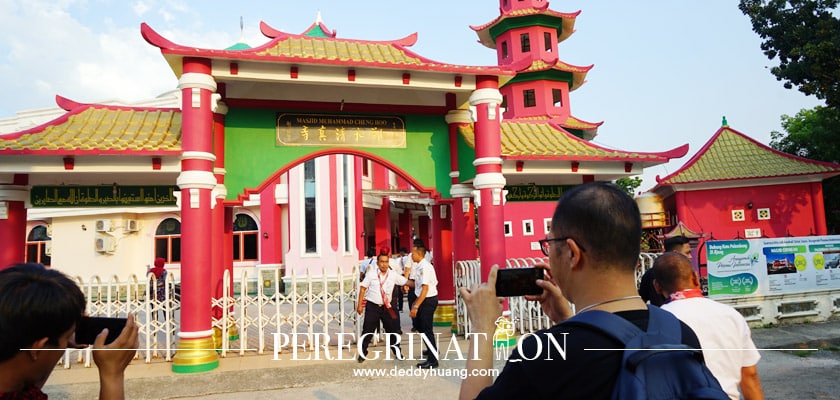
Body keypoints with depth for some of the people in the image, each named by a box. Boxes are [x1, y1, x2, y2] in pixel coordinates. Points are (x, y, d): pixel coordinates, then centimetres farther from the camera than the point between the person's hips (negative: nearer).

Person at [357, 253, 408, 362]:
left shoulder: (393, 275, -2)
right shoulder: (371, 275, -7)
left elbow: (407, 282, -2)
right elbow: (363, 288, -3)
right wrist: (359, 305, -5)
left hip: (386, 306, 2)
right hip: (372, 306, -2)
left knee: (392, 329, 10)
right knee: (367, 330, 1)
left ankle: (396, 350, 30)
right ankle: (362, 353, 18)